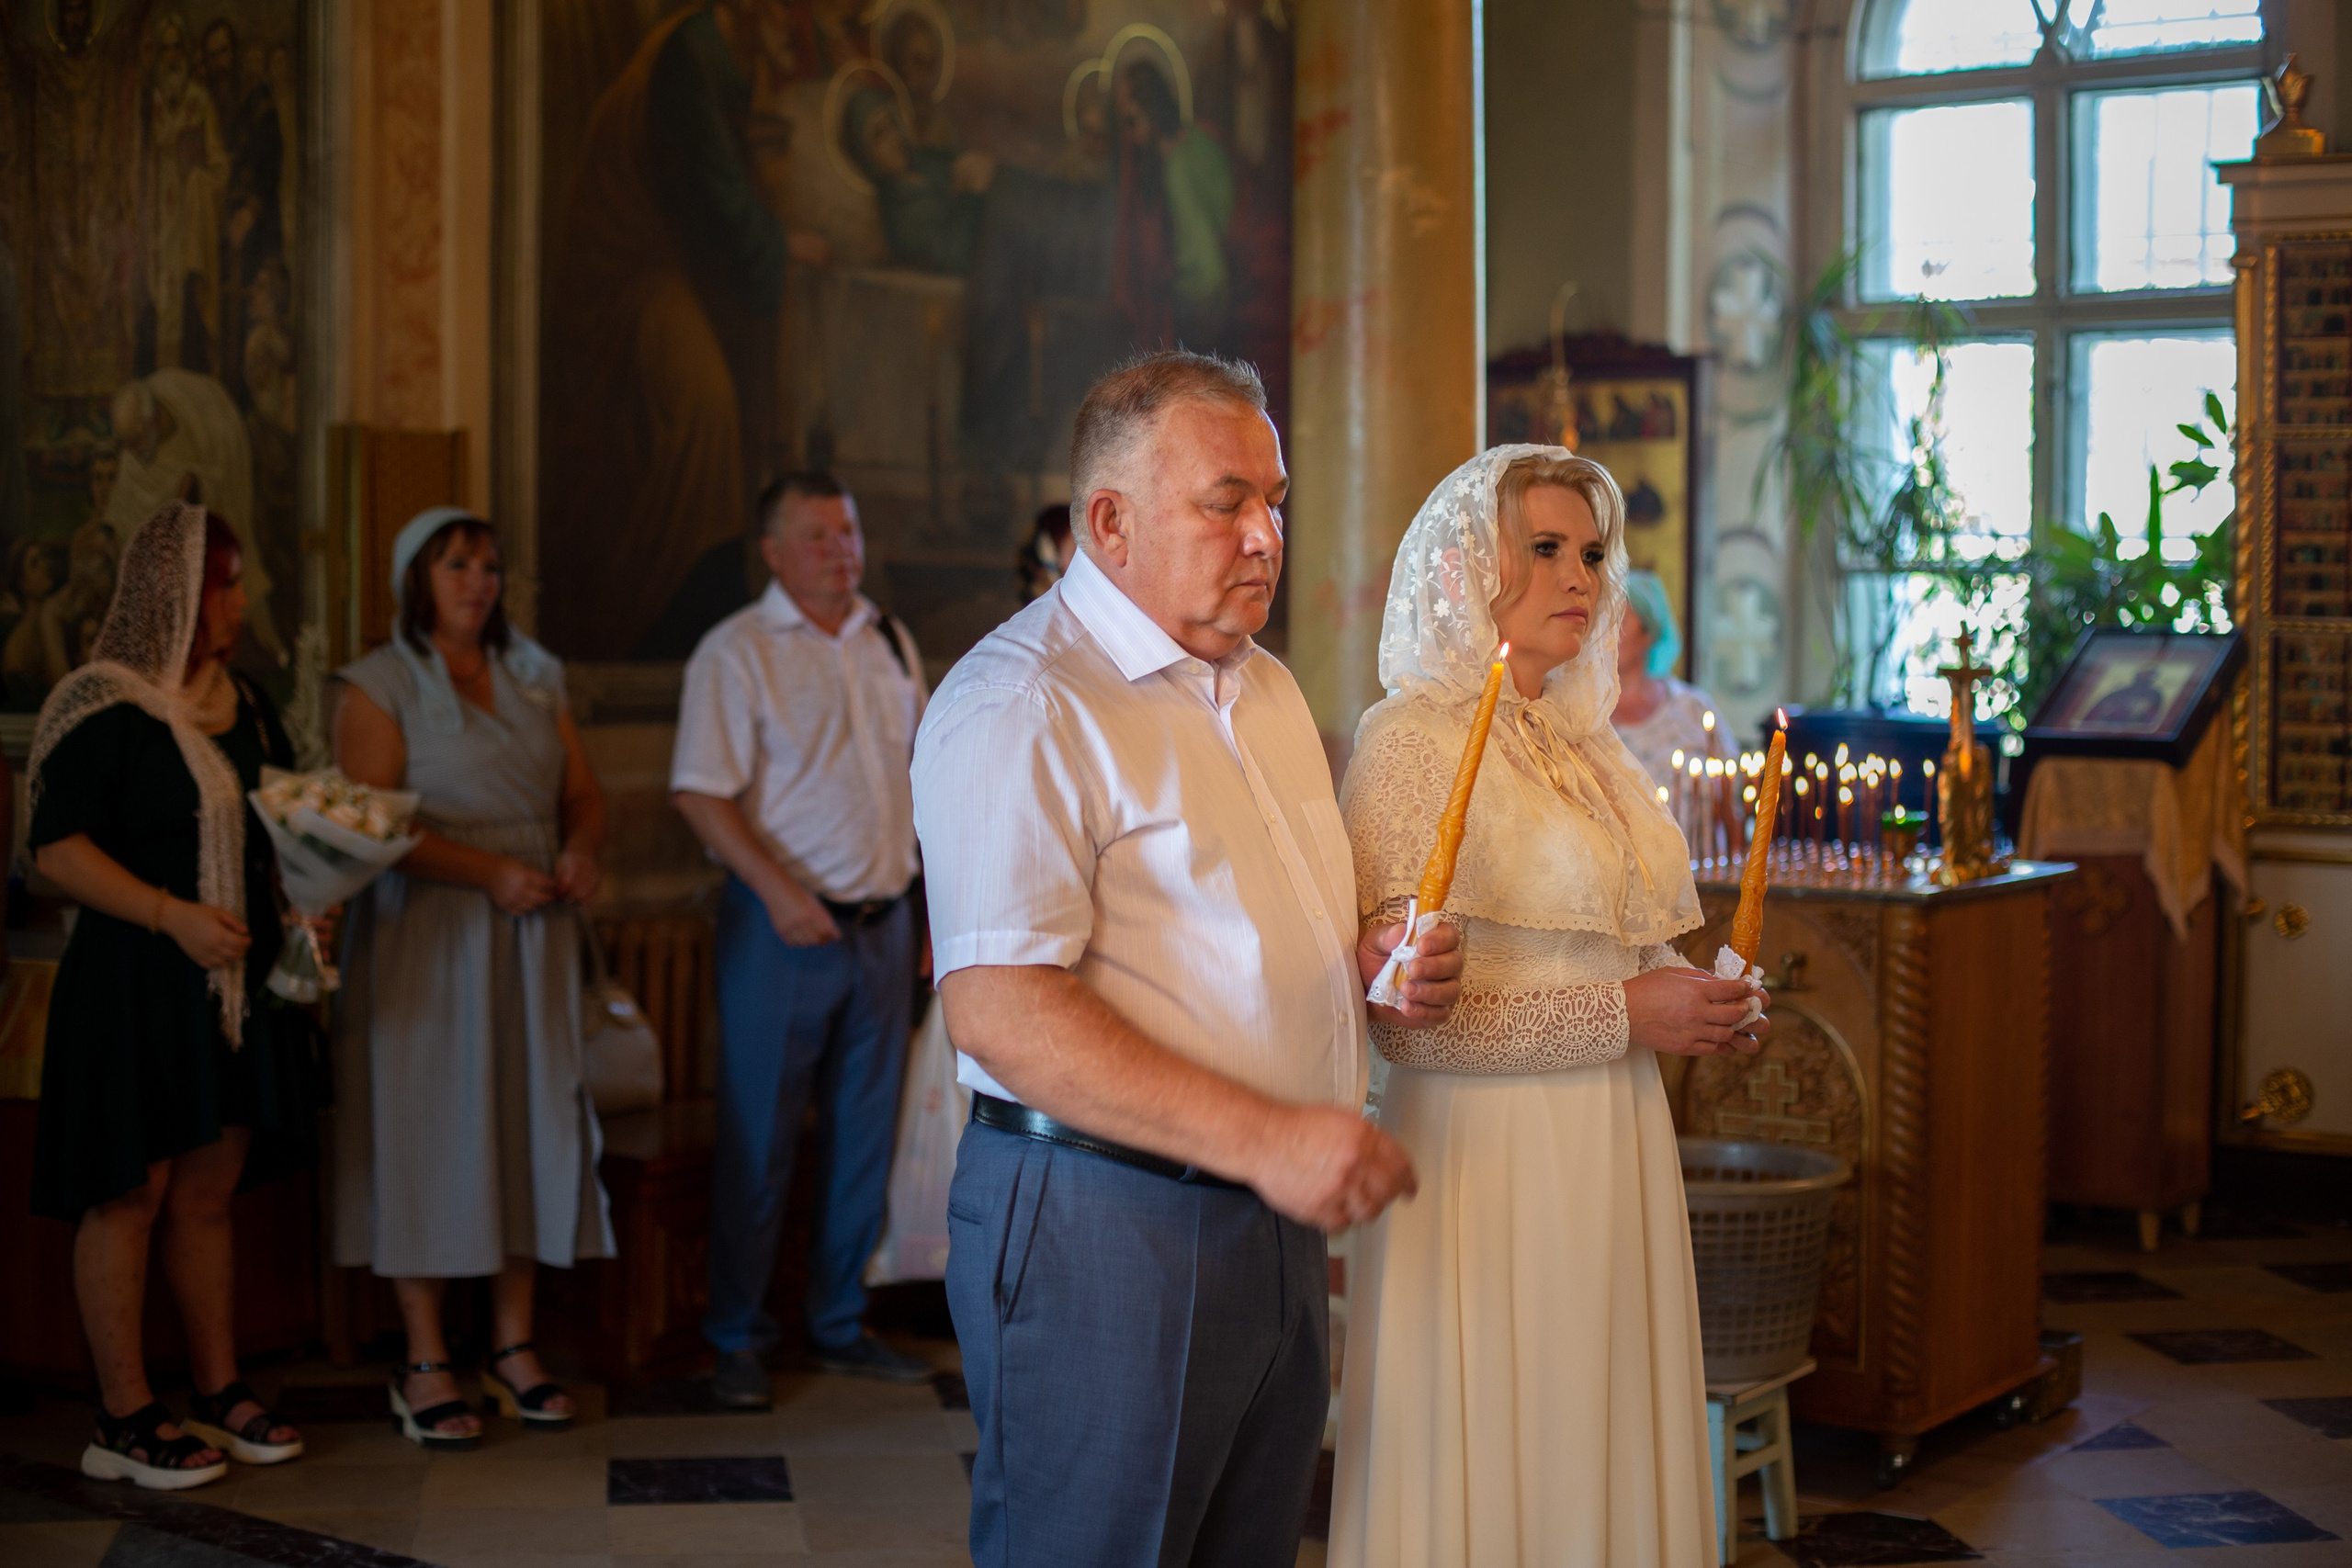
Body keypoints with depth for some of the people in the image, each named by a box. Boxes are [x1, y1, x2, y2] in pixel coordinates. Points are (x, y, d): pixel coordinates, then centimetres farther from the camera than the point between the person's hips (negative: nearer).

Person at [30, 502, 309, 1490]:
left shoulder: (241, 703, 12)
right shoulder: (106, 708, -11)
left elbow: (277, 824, 22)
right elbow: (57, 849, -16)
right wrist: (173, 915, -23)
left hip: (236, 980, 7)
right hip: (134, 986, -7)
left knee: (209, 1190, 13)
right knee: (131, 1192, -1)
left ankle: (219, 1393, 21)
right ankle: (125, 1418, 7)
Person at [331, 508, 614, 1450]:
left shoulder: (535, 676, 14)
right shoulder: (380, 687, -3)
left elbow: (583, 793, 15)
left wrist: (580, 851, -7)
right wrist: (489, 870, -20)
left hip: (534, 934, 5)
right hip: (425, 938, -5)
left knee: (532, 1122, 4)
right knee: (428, 1130, -3)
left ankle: (512, 1346, 13)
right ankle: (424, 1364, 5)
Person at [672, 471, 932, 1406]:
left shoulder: (891, 644, 12)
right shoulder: (736, 652, -6)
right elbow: (700, 793, -13)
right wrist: (779, 891, -22)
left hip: (884, 924, 6)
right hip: (784, 926, -5)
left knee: (862, 1136, 11)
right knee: (758, 1142, 0)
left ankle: (840, 1326, 22)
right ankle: (737, 1339, 12)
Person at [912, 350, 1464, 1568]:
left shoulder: (1265, 689, 16)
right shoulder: (1021, 704, -13)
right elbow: (998, 1010, -24)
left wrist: (1367, 966, 6)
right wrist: (1263, 1138, -27)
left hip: (1276, 1220, 9)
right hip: (1099, 1226, -8)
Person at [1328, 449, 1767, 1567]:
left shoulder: (1585, 744, 14)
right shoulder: (1412, 741, -11)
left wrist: (1697, 1005, 6)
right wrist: (1622, 1015, -16)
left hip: (1612, 1153, 7)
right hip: (1491, 1156, -7)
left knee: (1604, 1453, 12)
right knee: (1494, 1478, 1)